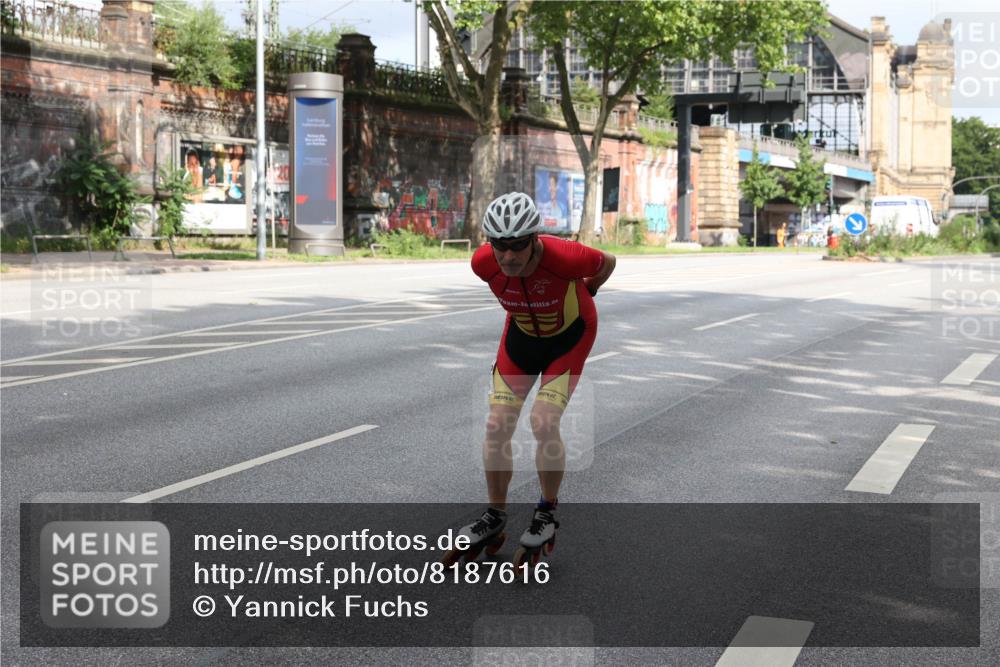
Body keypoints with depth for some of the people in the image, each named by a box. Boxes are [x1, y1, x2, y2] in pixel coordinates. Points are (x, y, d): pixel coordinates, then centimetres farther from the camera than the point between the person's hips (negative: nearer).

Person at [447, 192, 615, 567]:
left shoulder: (563, 257, -36)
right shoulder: (483, 263, -26)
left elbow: (608, 263, -13)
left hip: (570, 335, -3)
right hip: (522, 332, 4)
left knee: (544, 424, -17)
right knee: (497, 426, -4)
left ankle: (548, 513, 5)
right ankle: (495, 517, 13)